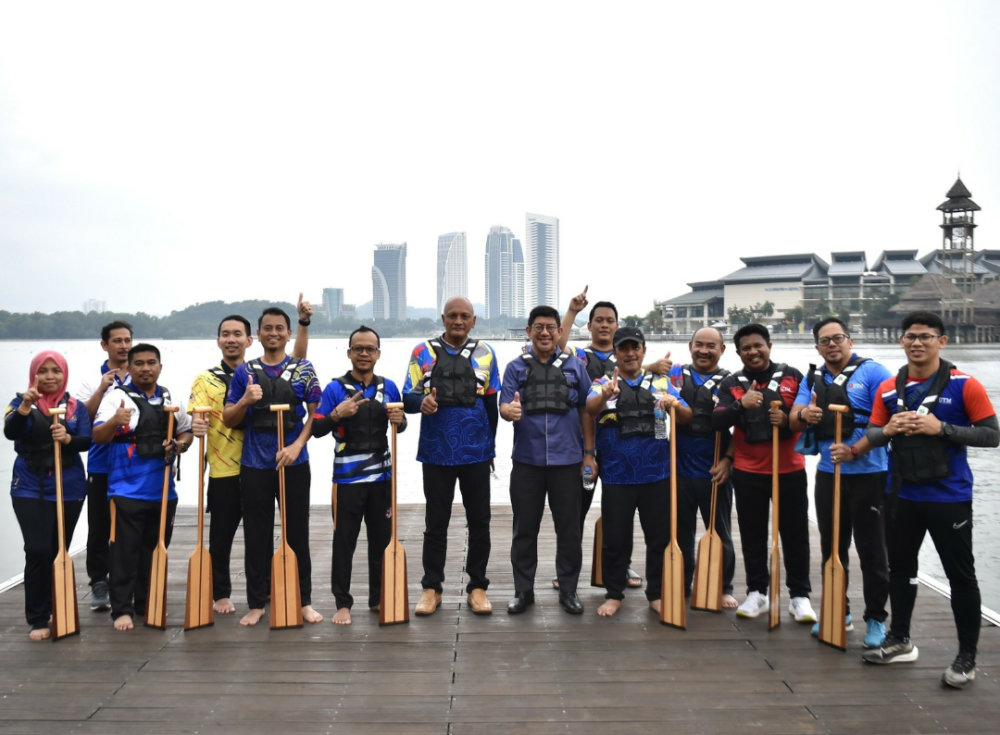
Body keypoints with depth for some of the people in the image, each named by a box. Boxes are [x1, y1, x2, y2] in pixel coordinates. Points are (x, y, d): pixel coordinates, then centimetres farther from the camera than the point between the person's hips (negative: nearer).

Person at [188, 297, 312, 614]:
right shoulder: (206, 380, 1)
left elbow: (297, 357, -1)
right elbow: (196, 418, -9)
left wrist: (303, 322, -14)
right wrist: (196, 426, -33)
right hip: (224, 471, -2)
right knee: (221, 536, 7)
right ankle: (220, 594, 22)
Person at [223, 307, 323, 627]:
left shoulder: (303, 370, 3)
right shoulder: (244, 372, 6)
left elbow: (315, 414, 1)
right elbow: (228, 420, 7)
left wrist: (297, 445, -13)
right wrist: (245, 401, -14)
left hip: (293, 465, -1)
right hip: (254, 466, 1)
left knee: (297, 534, 6)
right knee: (256, 537, 7)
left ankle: (304, 601, 17)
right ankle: (256, 603, 19)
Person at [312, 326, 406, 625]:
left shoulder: (389, 387, 7)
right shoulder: (335, 388, -5)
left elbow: (399, 426, 15)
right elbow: (316, 429, -8)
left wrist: (399, 420, -8)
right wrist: (336, 414, -25)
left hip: (382, 474, 4)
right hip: (348, 476, -4)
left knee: (382, 539, 9)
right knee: (344, 541, 0)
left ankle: (378, 598, 22)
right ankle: (343, 603, 11)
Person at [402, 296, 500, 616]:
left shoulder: (485, 353, 4)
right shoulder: (423, 353, 2)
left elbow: (492, 404, 8)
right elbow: (407, 396, -2)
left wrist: (490, 446, 9)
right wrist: (421, 402, -25)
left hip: (476, 454, 1)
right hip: (437, 453, -1)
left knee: (479, 522, 8)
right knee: (436, 523, 9)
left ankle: (477, 586, 20)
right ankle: (431, 587, 20)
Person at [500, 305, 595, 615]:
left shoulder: (574, 366, 5)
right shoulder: (516, 367, 5)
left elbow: (586, 411, 6)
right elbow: (504, 407, -2)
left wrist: (589, 453, 2)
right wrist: (509, 410, -26)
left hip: (566, 460, 0)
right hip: (526, 461, 0)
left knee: (568, 528, 7)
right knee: (524, 529, 8)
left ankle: (568, 590, 21)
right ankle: (523, 590, 20)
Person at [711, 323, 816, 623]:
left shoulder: (792, 376, 0)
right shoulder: (731, 384, 1)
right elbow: (717, 423, -10)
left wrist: (788, 420, -16)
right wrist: (741, 404, -27)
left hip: (789, 469, -1)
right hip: (748, 472, 1)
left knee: (795, 534, 6)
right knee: (753, 535, 8)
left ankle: (800, 596, 17)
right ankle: (757, 593, 20)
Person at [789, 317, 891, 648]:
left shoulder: (872, 372, -7)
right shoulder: (812, 378, 10)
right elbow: (794, 422, 3)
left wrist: (856, 449, -24)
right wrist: (803, 415, -19)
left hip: (868, 474, -5)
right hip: (828, 474, 5)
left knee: (871, 549, 2)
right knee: (831, 547, 13)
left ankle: (876, 619, 15)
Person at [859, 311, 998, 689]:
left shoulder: (964, 385, -10)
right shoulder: (889, 389, 3)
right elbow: (873, 435, 7)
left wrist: (941, 428, -22)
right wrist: (888, 429, -15)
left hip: (949, 497, -5)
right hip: (903, 495, 5)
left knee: (960, 575, 4)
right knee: (900, 567, 16)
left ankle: (967, 657, 17)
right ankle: (899, 640, 32)